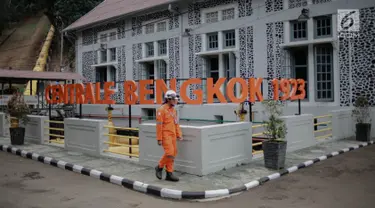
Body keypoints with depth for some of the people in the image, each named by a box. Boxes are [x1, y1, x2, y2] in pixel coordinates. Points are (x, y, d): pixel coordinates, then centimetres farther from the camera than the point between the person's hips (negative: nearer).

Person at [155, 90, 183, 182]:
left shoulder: (173, 110, 13)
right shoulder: (162, 109, -12)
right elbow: (159, 125, -14)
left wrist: (179, 135, 9)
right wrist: (159, 139, -15)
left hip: (172, 135, 8)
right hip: (165, 135, -8)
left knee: (173, 154, 6)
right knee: (169, 153, -17)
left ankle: (169, 174, 12)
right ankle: (160, 167, 6)